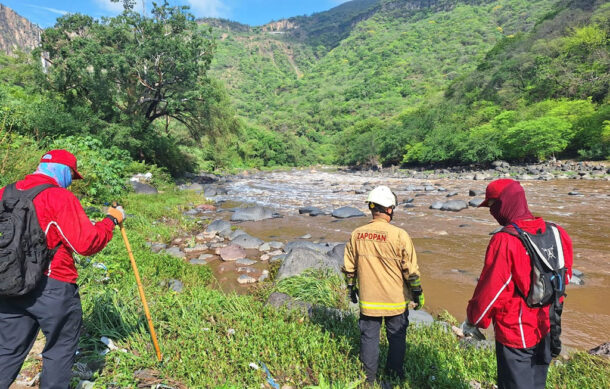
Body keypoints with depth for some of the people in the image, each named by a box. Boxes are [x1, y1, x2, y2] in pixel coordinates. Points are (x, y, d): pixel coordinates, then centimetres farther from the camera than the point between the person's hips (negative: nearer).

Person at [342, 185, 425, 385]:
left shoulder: (356, 235, -8)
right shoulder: (399, 235, -18)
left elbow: (349, 268, 1)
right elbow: (411, 269, -12)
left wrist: (351, 289, 17)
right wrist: (418, 293, 2)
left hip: (368, 300, 2)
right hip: (395, 301, -1)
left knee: (369, 337, 16)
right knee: (397, 337, 19)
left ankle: (369, 377, 31)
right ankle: (395, 374, 36)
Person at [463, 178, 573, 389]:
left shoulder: (505, 240, -26)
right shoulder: (556, 233, -5)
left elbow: (490, 289, -21)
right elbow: (565, 275, 8)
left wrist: (472, 321, -5)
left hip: (514, 332, -6)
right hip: (545, 329, 7)